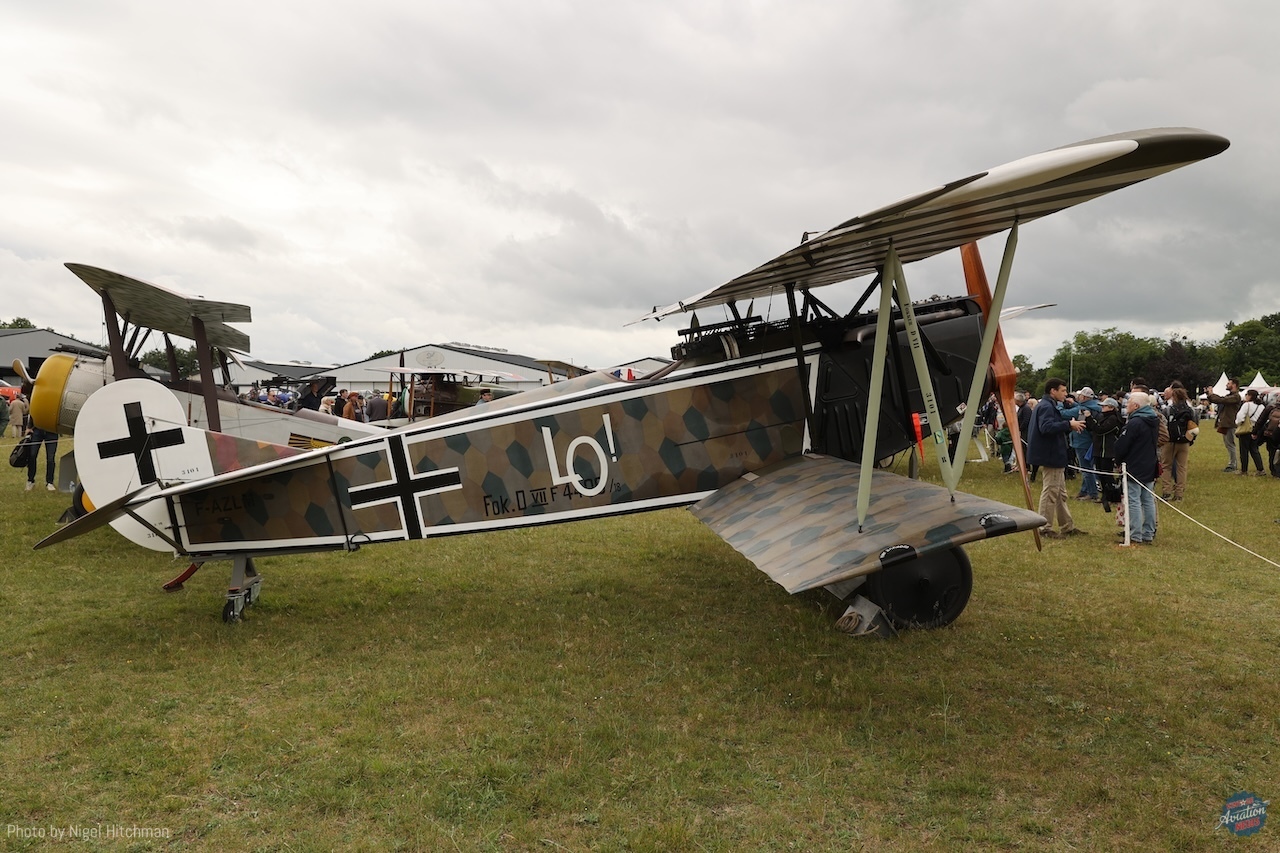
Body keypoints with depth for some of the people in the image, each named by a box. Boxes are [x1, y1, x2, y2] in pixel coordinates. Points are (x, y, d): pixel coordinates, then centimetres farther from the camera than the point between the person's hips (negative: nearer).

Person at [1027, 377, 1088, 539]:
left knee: (1060, 493, 16)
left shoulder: (1047, 406, 17)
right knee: (1050, 492, -4)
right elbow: (1046, 427, -31)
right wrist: (1069, 425, -25)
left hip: (1053, 456, 11)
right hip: (1050, 455, -11)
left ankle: (1067, 526, 25)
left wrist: (1069, 427, 4)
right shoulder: (1046, 407, -16)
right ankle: (1045, 528, 2)